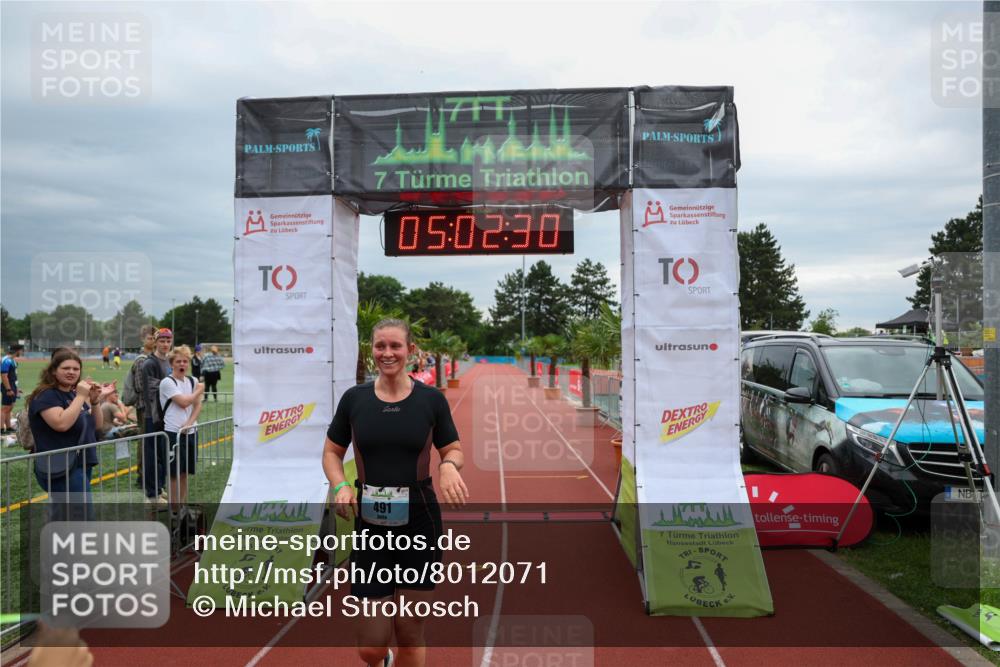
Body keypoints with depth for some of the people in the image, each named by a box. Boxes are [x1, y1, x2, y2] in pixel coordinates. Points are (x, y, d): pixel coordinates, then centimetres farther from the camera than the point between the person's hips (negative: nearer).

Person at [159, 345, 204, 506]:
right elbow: (183, 402, -16)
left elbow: (197, 405, 6)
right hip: (174, 432, -5)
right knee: (175, 473, -1)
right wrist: (199, 390, -1)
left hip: (190, 432, 5)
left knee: (185, 472, 11)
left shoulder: (193, 381, 10)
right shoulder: (167, 382, -9)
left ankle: (183, 505, 20)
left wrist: (189, 423, -10)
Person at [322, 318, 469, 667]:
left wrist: (449, 466, -17)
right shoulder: (354, 398, 0)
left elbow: (453, 449, 6)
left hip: (419, 524, -1)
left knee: (410, 635, 8)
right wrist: (340, 486, -11)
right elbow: (331, 452, 9)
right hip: (370, 525, 1)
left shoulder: (431, 399, -3)